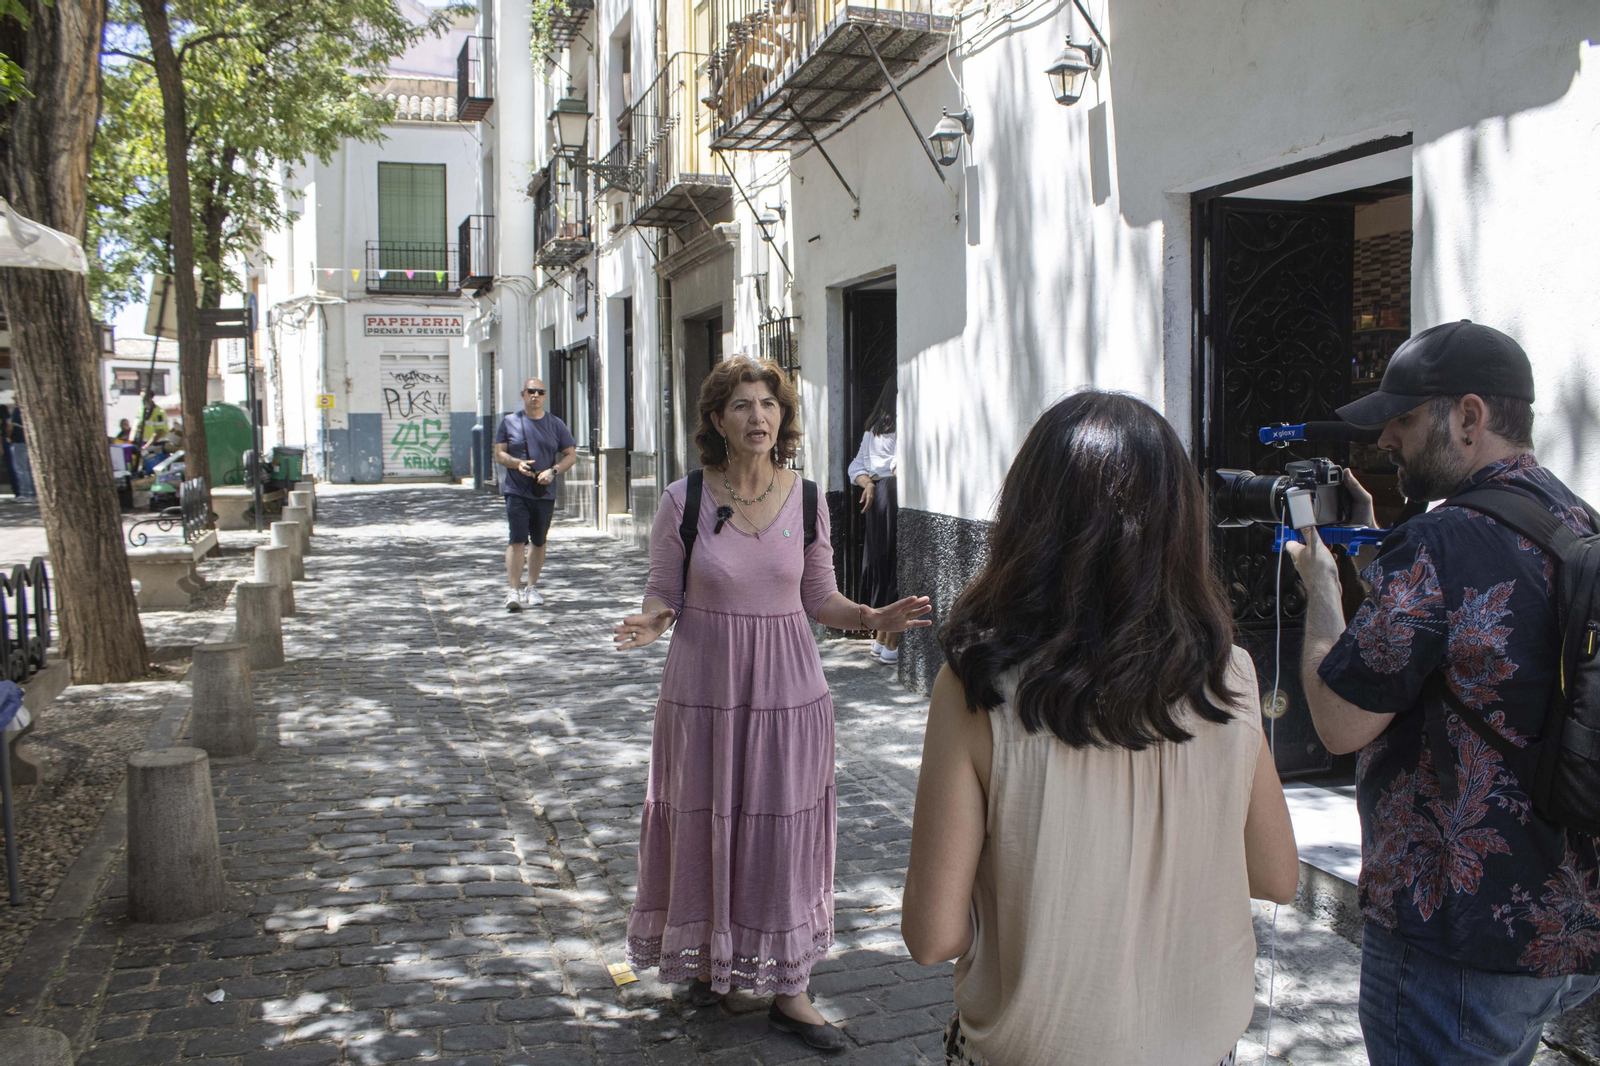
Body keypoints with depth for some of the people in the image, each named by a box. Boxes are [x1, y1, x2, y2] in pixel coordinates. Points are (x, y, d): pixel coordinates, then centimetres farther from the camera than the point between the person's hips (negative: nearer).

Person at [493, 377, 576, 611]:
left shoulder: (556, 424, 7)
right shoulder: (509, 422, 5)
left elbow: (571, 455, 6)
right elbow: (499, 453, 5)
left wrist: (553, 470, -12)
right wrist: (517, 463, -15)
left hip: (545, 493, 2)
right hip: (516, 492, -2)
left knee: (539, 542, 10)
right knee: (517, 540, -12)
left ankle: (532, 588, 24)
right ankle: (514, 591, -13)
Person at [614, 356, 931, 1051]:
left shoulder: (806, 499, -2)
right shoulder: (685, 500, -7)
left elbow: (819, 598, 6)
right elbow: (664, 594, 0)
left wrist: (873, 617, -11)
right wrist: (651, 623, -22)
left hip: (788, 689, 1)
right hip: (704, 688, -1)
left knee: (784, 832, 7)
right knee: (705, 825, 12)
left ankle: (787, 989, 23)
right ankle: (705, 958, 37)